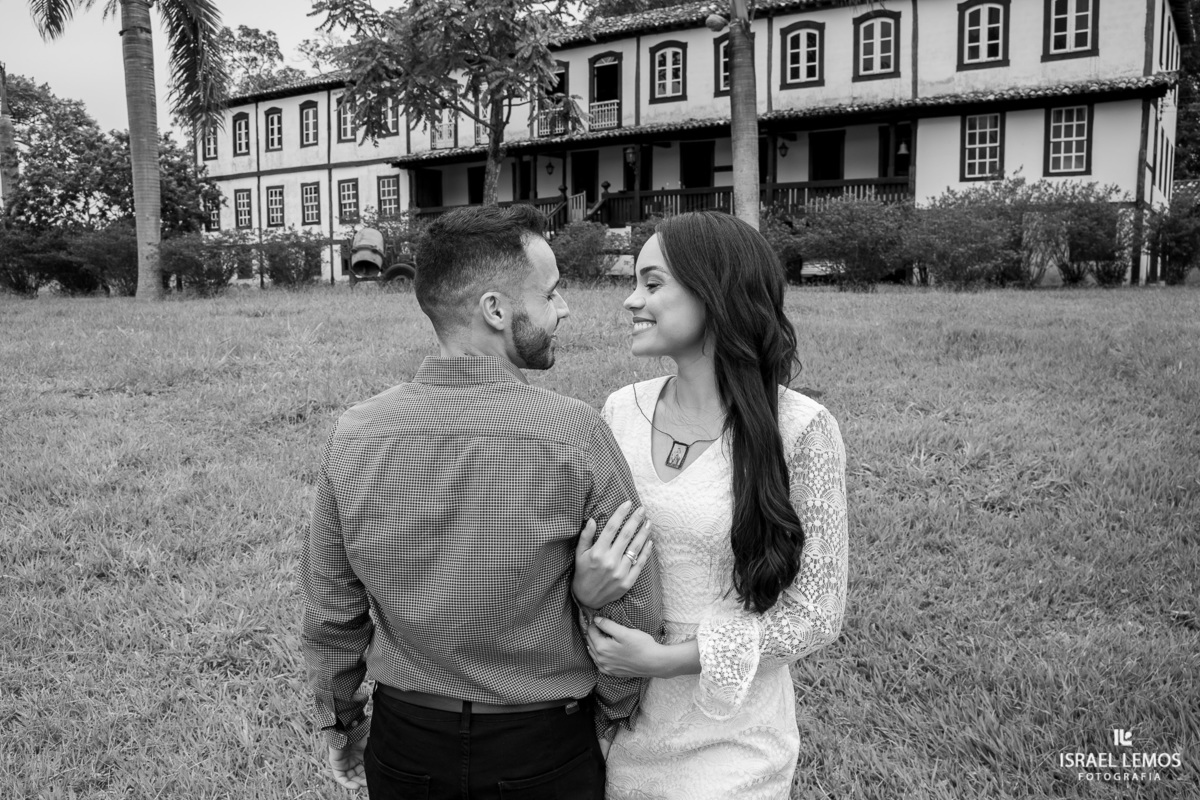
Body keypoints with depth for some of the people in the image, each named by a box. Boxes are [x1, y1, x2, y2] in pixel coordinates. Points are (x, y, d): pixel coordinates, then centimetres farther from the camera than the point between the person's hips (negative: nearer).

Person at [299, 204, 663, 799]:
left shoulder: (353, 437, -13)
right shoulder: (574, 436, -22)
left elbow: (330, 614, -3)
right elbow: (634, 615, -14)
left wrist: (340, 721, 14)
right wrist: (612, 715, 5)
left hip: (404, 743, 3)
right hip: (545, 751, -2)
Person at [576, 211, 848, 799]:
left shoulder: (799, 429, -16)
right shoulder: (621, 411, -4)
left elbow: (815, 615, -11)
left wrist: (668, 658, -17)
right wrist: (584, 584, -15)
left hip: (728, 743, -4)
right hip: (619, 725, 4)